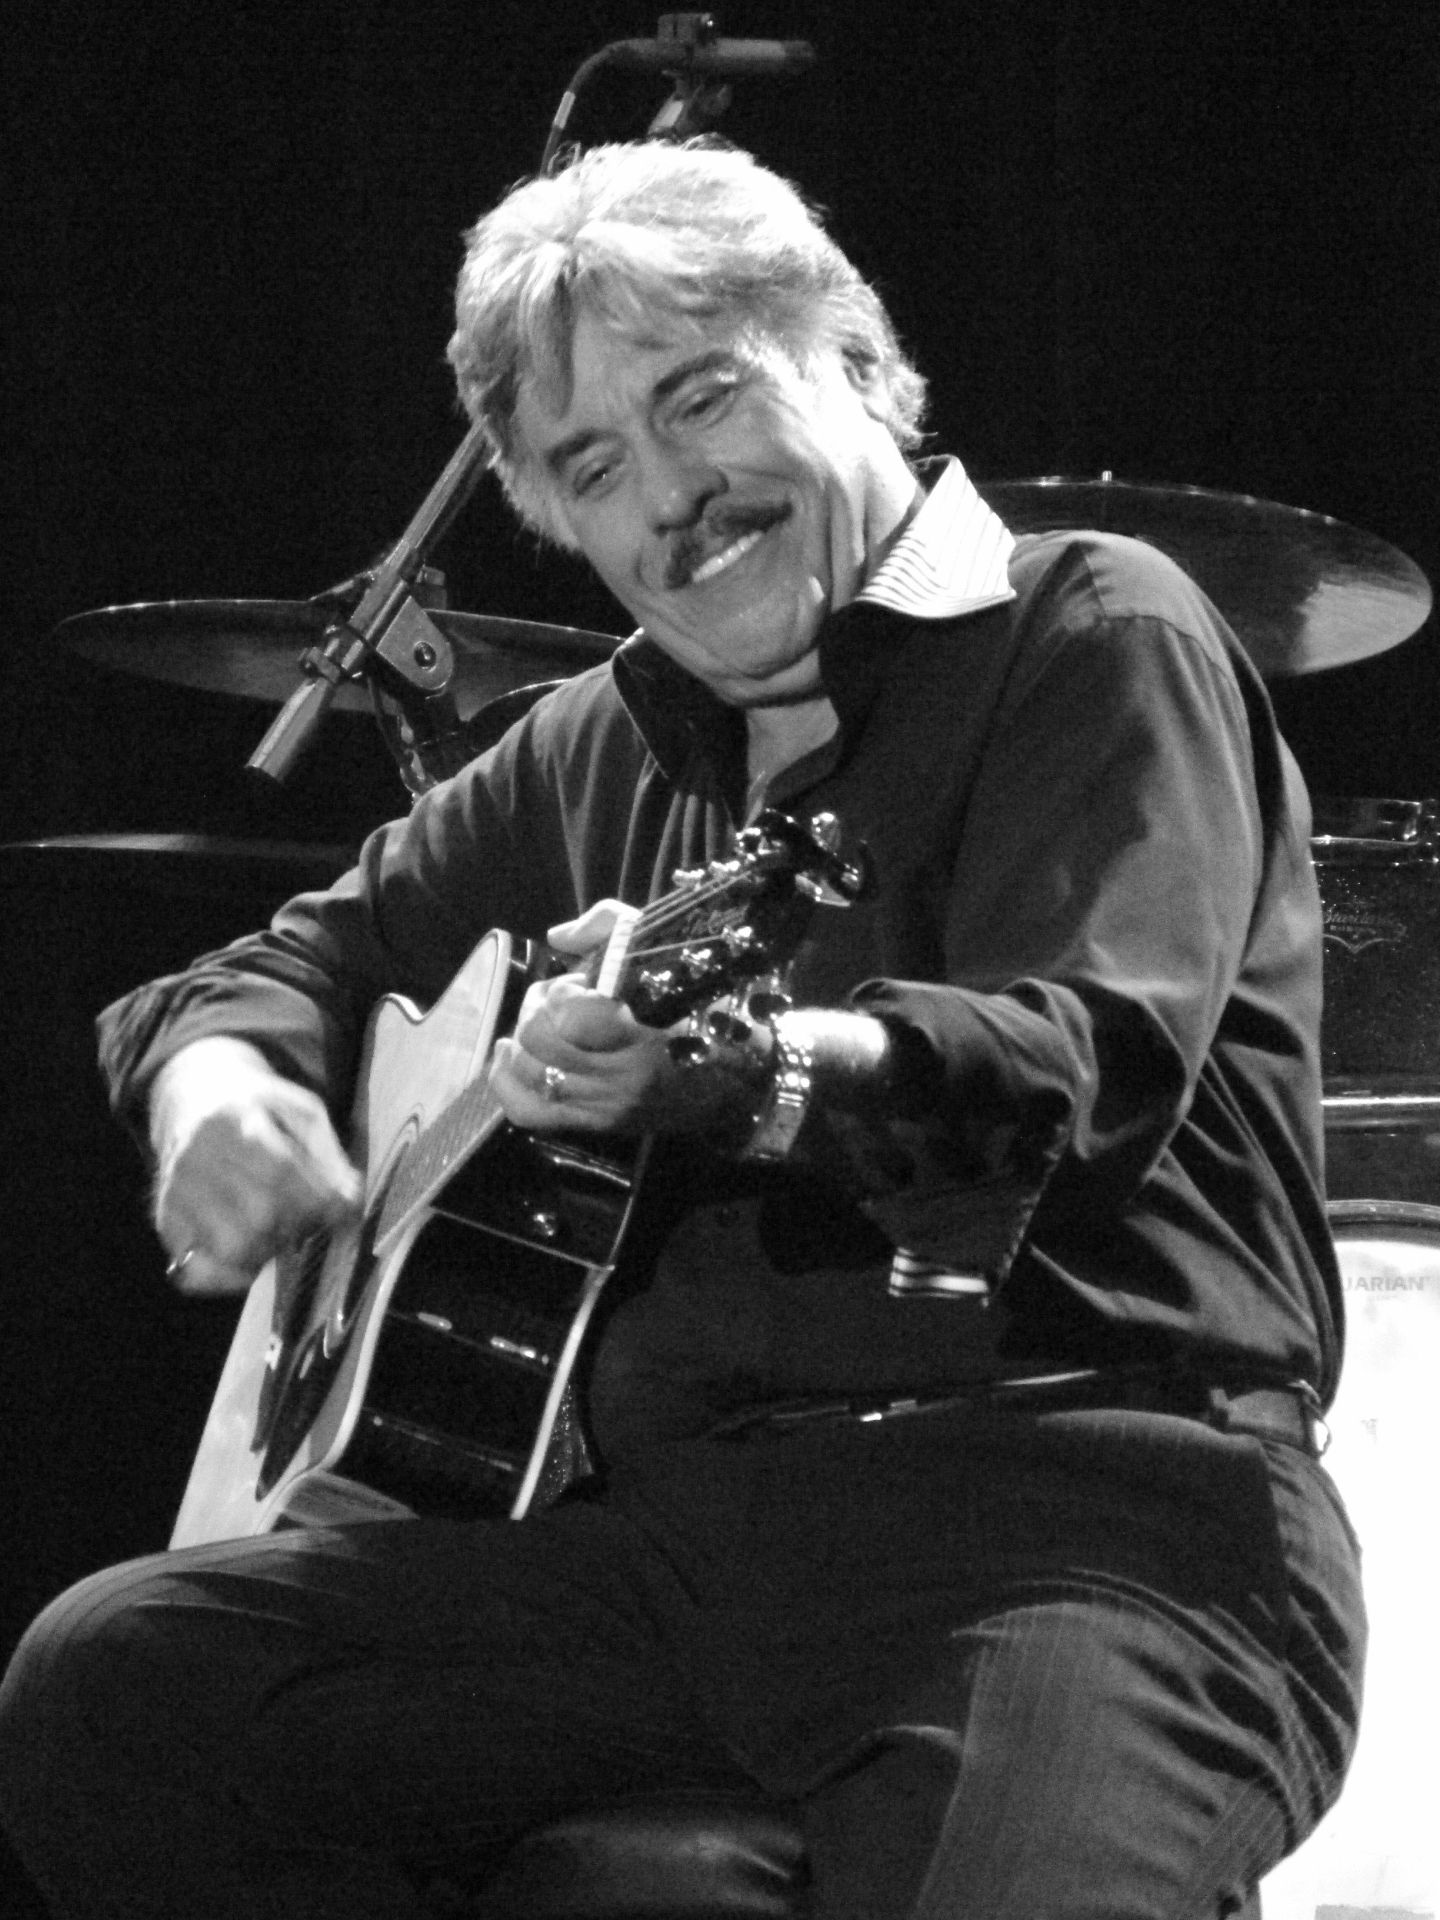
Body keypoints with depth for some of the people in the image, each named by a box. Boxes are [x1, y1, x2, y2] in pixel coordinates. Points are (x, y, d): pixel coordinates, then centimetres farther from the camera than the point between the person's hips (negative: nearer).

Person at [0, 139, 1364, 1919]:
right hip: (685, 1497, 7)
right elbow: (316, 950, 33)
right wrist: (220, 1077, 7)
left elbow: (1090, 1055, -15)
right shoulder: (611, 741, 23)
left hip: (1084, 1497, -7)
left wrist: (735, 1068, -34)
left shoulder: (1096, 636, 2)